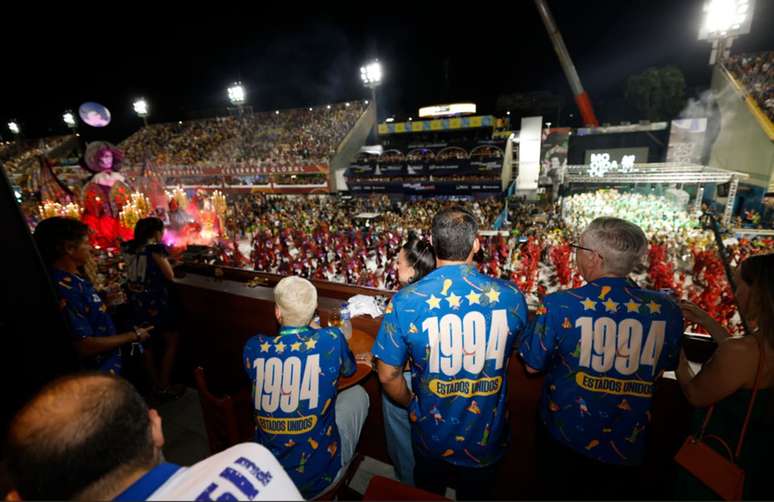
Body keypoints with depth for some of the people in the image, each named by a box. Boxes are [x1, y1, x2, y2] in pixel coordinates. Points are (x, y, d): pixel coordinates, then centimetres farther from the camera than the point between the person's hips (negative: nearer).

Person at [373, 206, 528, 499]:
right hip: (487, 438, 2)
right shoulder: (511, 297, -19)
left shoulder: (405, 301, -26)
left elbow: (388, 376, -15)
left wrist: (411, 405, 5)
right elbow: (518, 352, 1)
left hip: (432, 435, -1)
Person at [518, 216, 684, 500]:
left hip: (563, 437, -2)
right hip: (626, 445, 3)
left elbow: (532, 366, -14)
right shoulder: (667, 310, -15)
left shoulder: (558, 305, -27)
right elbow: (666, 366, 3)